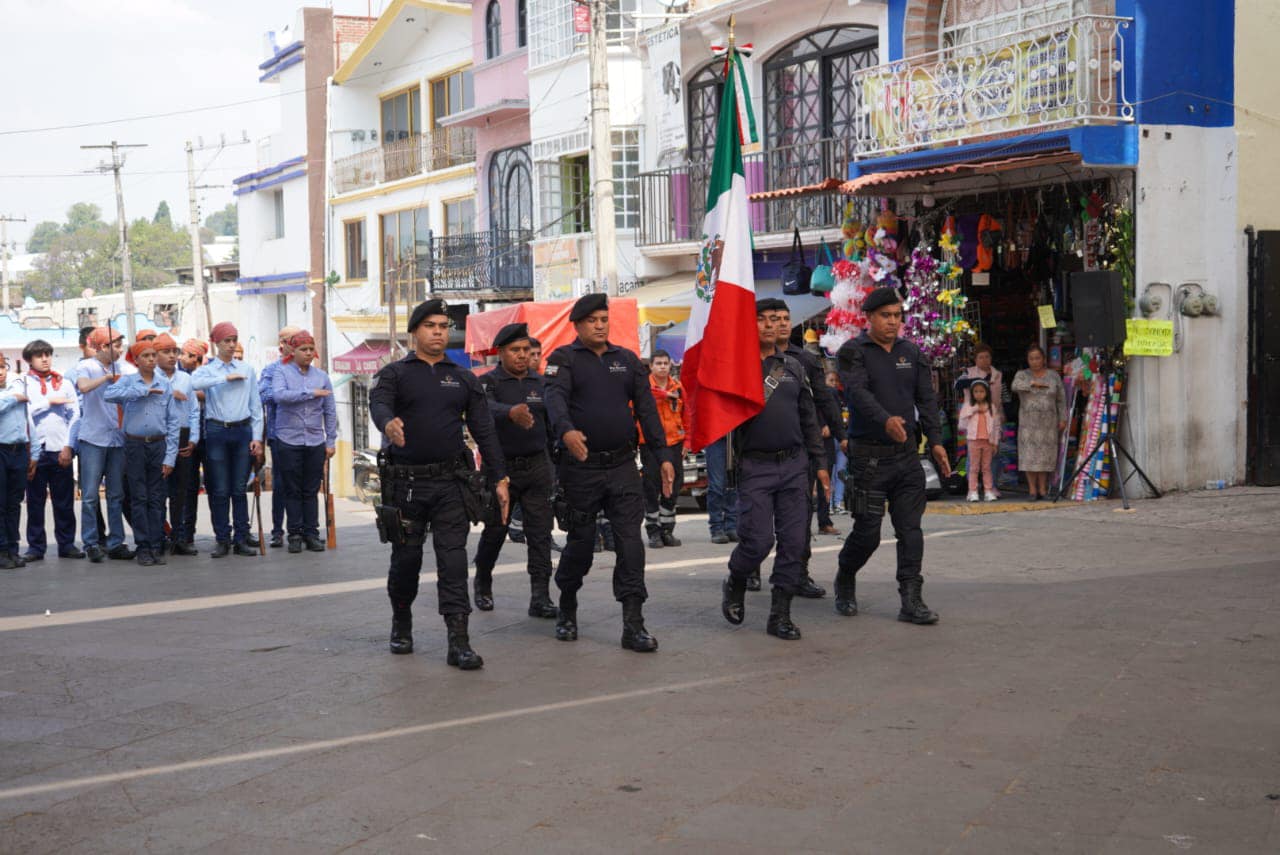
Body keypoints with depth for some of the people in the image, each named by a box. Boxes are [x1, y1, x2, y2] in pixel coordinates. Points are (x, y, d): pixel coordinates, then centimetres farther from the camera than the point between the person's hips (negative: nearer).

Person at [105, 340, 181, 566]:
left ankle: (157, 546, 9)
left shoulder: (165, 384, 5)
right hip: (135, 445, -1)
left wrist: (170, 456, -3)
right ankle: (143, 547, 8)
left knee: (157, 498, 4)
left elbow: (173, 421, 4)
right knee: (139, 498, 3)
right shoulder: (128, 381, 2)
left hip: (159, 445, 1)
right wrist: (143, 390, -19)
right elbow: (108, 395, -20)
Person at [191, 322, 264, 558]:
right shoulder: (207, 370, 6)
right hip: (217, 431, -1)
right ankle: (223, 540, 7)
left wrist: (257, 437, 3)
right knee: (219, 490, 0)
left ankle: (241, 539, 8)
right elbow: (194, 383, -18)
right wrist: (226, 378, -16)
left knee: (239, 489, 4)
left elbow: (255, 405, 10)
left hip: (242, 432, 1)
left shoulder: (247, 370, 11)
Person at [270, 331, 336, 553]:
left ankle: (312, 533, 12)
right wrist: (310, 393, -17)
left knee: (311, 491, 5)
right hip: (288, 441, -2)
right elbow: (279, 395, -19)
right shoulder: (282, 372, 1)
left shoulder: (321, 376, 9)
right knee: (292, 491, 3)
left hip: (315, 442, 2)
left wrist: (331, 441, 7)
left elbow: (330, 412, 11)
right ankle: (295, 534, 10)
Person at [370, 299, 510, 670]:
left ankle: (458, 641, -9)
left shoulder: (463, 379, 12)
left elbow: (484, 429, 8)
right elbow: (378, 403, -17)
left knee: (453, 559, -6)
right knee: (406, 558, 8)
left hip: (450, 484, 1)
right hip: (405, 483, -1)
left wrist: (499, 478, 0)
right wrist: (388, 423, -41)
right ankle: (401, 625, 32)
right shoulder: (394, 374, 4)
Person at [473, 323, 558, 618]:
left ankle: (540, 598, -4)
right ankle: (483, 585, 30)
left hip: (537, 466, 3)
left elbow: (551, 422, 15)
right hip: (500, 467, -3)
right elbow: (487, 409, -28)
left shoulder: (540, 382, 9)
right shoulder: (488, 382, -5)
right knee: (494, 531, 7)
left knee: (540, 532, -4)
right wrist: (512, 413, -48)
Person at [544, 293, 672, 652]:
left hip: (623, 465, 3)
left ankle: (633, 625, -4)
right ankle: (567, 610, 30)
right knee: (581, 542, 7)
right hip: (581, 466, -3)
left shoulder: (627, 360, 13)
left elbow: (646, 408, 10)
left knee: (630, 542, -5)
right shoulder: (564, 358, 0)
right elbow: (555, 397, -18)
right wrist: (566, 431, -39)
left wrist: (663, 455, 1)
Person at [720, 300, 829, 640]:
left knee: (794, 541, 0)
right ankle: (735, 586, 23)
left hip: (794, 465, 4)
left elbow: (809, 417, 16)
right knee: (758, 540, -8)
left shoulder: (794, 366, 13)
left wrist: (820, 463, 14)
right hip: (755, 467, -4)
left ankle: (780, 614, 9)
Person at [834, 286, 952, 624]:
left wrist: (935, 440, -1)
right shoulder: (853, 352, -4)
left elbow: (926, 398, 11)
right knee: (867, 532, -1)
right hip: (869, 454, -5)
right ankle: (844, 582, 25)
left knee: (910, 529, 0)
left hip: (907, 455, 5)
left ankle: (911, 601, 2)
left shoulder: (911, 353, 13)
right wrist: (886, 420, -37)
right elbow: (858, 392, -20)